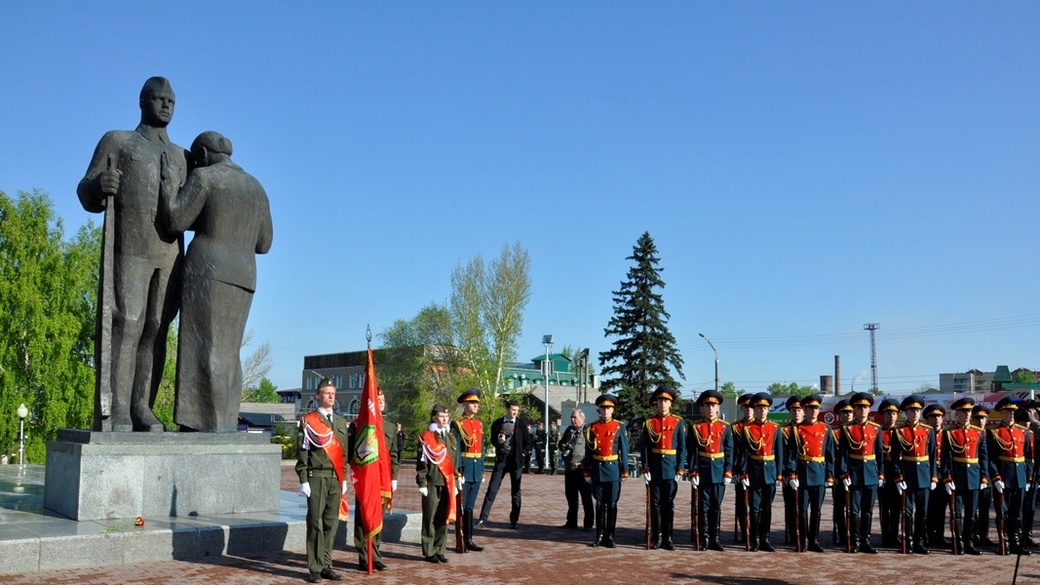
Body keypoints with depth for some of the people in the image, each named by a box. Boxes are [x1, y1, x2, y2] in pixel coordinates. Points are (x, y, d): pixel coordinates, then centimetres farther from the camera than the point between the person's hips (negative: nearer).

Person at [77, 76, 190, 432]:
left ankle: (142, 408, -4)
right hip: (128, 249, -4)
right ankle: (113, 412, -16)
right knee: (124, 325, -13)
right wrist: (100, 185, -18)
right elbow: (89, 198, 6)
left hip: (170, 253, 4)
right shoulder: (116, 141, 14)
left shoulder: (181, 157, 24)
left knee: (156, 330, -3)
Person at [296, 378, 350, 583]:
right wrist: (303, 480, -10)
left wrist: (344, 478, 14)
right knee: (316, 523, -2)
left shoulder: (341, 422, 15)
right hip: (317, 477, -5)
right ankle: (315, 569, 4)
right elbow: (302, 452, -5)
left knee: (331, 524, 8)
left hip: (336, 479, 5)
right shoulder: (309, 421, -3)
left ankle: (326, 566, 16)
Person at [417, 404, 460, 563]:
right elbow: (421, 462, -7)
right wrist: (422, 483, -11)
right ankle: (428, 552, 8)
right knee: (430, 519, 1)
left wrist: (455, 482, 17)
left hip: (447, 484, 6)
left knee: (443, 519, 8)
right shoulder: (426, 437, -5)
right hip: (432, 484, -6)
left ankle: (439, 550, 18)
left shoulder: (450, 438, 15)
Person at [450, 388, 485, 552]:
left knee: (470, 507, 12)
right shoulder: (457, 424, -7)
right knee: (461, 507, 0)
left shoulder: (480, 424, 13)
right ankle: (461, 542, 6)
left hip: (476, 471, 6)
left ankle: (468, 540, 17)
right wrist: (457, 472, -18)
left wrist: (482, 471, 14)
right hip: (464, 469, -6)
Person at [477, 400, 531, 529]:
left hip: (516, 460, 0)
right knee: (492, 489, -3)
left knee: (515, 491, 5)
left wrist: (523, 454, -5)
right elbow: (493, 439, 12)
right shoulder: (497, 423, 4)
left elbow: (527, 442, 7)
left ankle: (514, 520, 12)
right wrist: (498, 441, -9)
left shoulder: (521, 425, 4)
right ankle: (483, 517, 1)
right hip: (501, 459, 0)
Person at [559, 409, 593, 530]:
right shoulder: (569, 430, 14)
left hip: (583, 469, -7)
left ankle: (588, 524, 9)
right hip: (569, 469, 7)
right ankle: (571, 522, 24)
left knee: (586, 498, 2)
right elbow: (562, 442, 27)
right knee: (570, 497, 14)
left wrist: (585, 463, -18)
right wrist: (562, 446, 3)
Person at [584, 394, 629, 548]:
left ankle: (610, 537, 10)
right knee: (600, 504, 8)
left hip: (613, 469, -1)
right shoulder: (592, 428, 3)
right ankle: (600, 536, 14)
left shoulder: (619, 427, 0)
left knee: (612, 505, 3)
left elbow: (624, 450, -1)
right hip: (597, 470, 1)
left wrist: (625, 471, -4)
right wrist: (587, 471, 2)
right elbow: (588, 451, 5)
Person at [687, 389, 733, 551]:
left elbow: (729, 451, 4)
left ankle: (715, 539, 14)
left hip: (719, 472, 1)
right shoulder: (695, 427, 0)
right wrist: (692, 472, -9)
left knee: (716, 506, 6)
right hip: (702, 471, -1)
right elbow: (691, 452, -3)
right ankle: (704, 538, 10)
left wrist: (728, 472, -3)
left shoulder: (725, 427, 5)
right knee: (703, 505, 3)